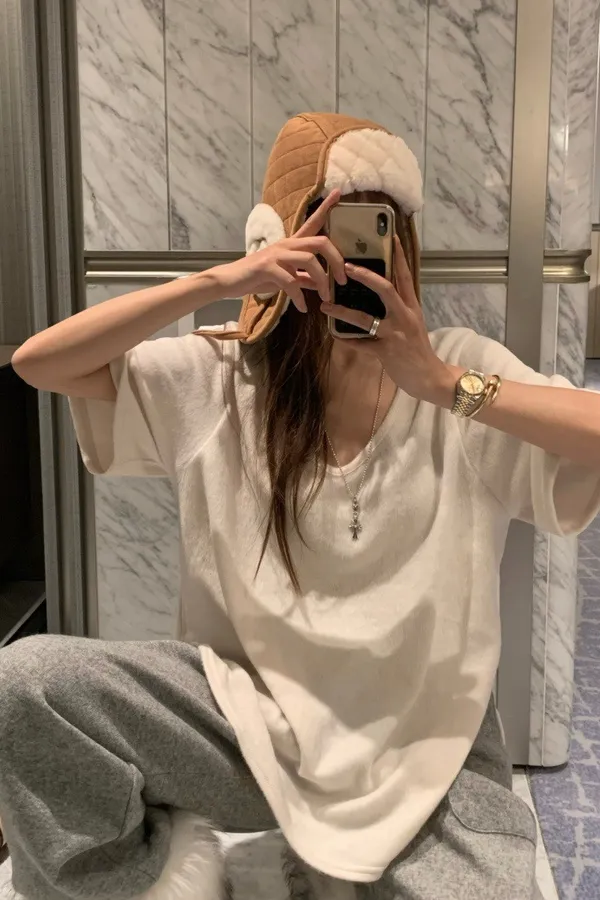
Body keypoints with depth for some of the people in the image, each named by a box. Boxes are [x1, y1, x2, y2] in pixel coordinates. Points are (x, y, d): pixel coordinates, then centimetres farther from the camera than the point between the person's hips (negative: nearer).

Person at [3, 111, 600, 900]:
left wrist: (444, 385, -25)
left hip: (430, 752, 1)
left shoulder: (461, 367, -4)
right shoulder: (219, 378, -3)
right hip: (249, 715, 1)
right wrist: (217, 282, -20)